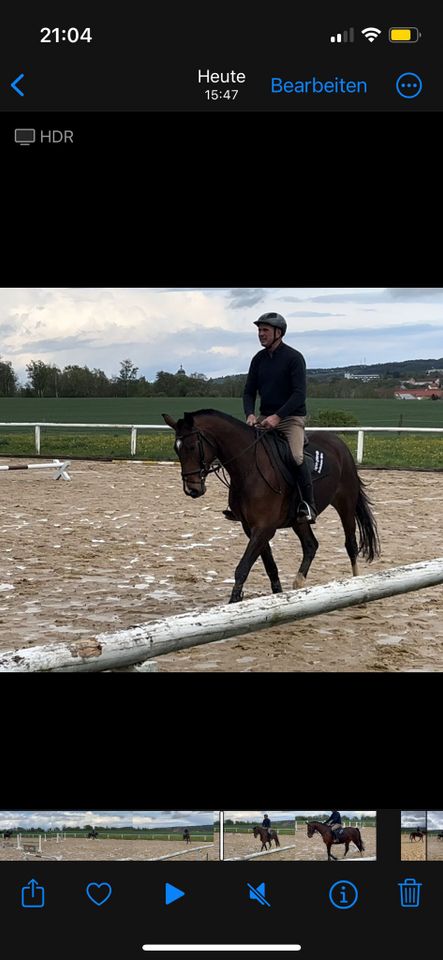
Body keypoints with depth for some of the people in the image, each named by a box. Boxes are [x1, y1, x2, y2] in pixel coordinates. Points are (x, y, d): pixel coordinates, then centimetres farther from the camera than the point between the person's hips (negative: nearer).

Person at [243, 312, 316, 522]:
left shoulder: (294, 358, -10)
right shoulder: (258, 359, 8)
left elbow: (299, 394, -17)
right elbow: (249, 392, 8)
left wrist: (277, 416, -26)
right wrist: (250, 414, -12)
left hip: (291, 418, -6)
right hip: (265, 418, 6)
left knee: (296, 457, -26)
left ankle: (309, 505, -16)